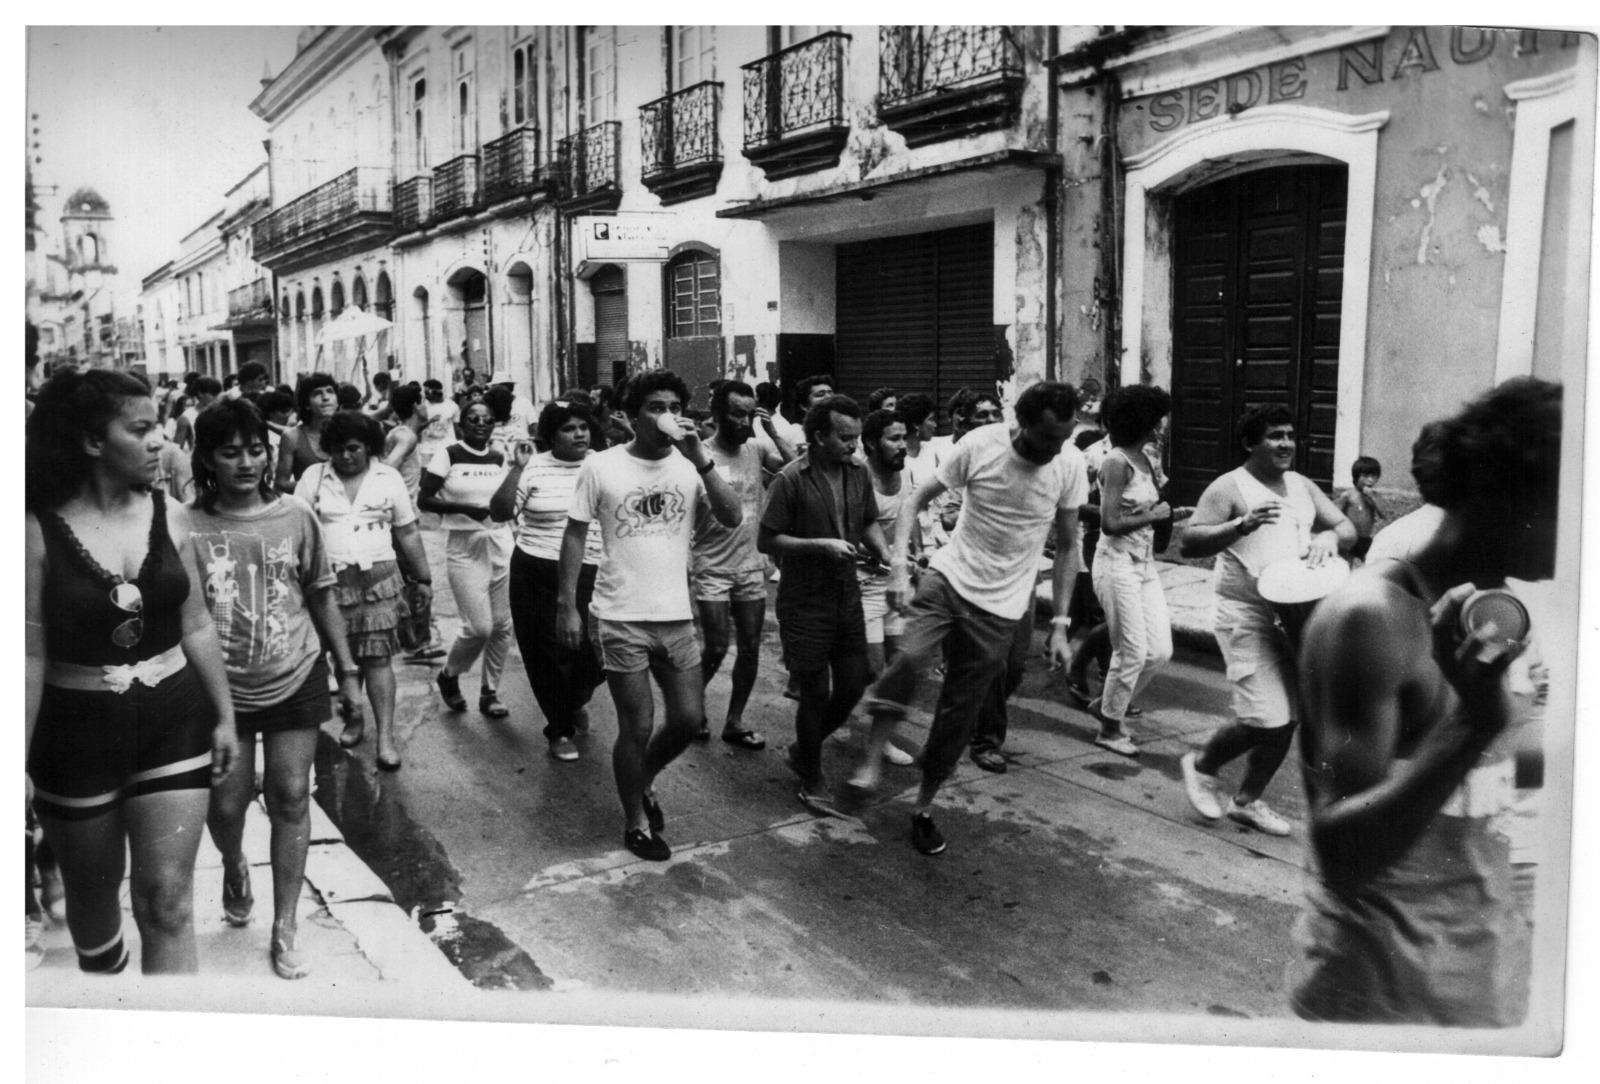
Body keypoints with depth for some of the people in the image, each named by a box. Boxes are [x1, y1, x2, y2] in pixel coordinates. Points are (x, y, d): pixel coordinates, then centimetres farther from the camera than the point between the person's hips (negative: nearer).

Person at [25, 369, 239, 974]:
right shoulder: (40, 530, -11)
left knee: (167, 901, -1)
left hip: (174, 723, 1)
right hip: (77, 733, -1)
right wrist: (18, 759, -10)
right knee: (94, 892, 20)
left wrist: (224, 716, 7)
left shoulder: (166, 513, -2)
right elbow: (29, 654, -10)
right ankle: (102, 971, 49)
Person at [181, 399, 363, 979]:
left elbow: (322, 598, 4)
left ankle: (284, 930, 17)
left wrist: (347, 668, 5)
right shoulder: (187, 528, -10)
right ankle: (234, 867, 47)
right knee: (226, 804, 9)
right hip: (220, 688, 0)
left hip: (295, 680, 1)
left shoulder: (296, 516, -5)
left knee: (291, 798, 4)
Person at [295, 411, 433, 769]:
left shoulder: (388, 478, 5)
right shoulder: (313, 477, 5)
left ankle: (385, 736, -6)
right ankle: (352, 718, 27)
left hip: (377, 577, -1)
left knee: (377, 655, -6)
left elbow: (408, 533, 9)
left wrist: (423, 577, 9)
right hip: (329, 578, 1)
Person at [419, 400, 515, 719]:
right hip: (465, 548, -5)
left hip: (500, 544, 5)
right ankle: (448, 675, 20)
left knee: (502, 625, 3)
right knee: (479, 627, -10)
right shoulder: (448, 455, -5)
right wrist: (465, 508, -19)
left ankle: (489, 693, 19)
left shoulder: (499, 458, 8)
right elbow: (424, 500, -9)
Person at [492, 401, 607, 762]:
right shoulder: (534, 468, -1)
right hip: (538, 573, -1)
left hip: (591, 574, 1)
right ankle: (560, 729, 26)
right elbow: (500, 511, -8)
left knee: (594, 651, 0)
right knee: (548, 653, 7)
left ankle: (577, 701, 35)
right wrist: (517, 469, -14)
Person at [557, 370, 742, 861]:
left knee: (689, 719, 9)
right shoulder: (601, 467, -6)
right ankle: (636, 822, 25)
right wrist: (568, 606, -4)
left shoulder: (689, 464, 1)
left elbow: (732, 517, -12)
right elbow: (574, 537, -1)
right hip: (621, 618, -3)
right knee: (637, 728, 4)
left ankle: (643, 779, 39)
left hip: (677, 615, 4)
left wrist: (699, 458, -21)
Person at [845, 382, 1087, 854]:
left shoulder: (1070, 464, -8)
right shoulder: (981, 445, -13)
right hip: (948, 578, -1)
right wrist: (898, 565, -19)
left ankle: (924, 807, 27)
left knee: (959, 714, 6)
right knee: (909, 658, -29)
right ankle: (871, 762, -11)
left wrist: (1059, 625, 2)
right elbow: (916, 501, -5)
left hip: (1001, 608, 1)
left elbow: (1067, 546, 3)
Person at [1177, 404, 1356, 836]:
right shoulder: (1229, 488, -8)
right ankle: (1202, 764, 16)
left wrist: (1329, 536, -9)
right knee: (1267, 719, -13)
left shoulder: (1301, 486, 12)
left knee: (1286, 719, 9)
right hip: (1247, 616, -7)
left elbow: (1348, 528, 15)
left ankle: (1247, 800, 28)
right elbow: (1188, 544, -17)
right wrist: (1242, 524, -30)